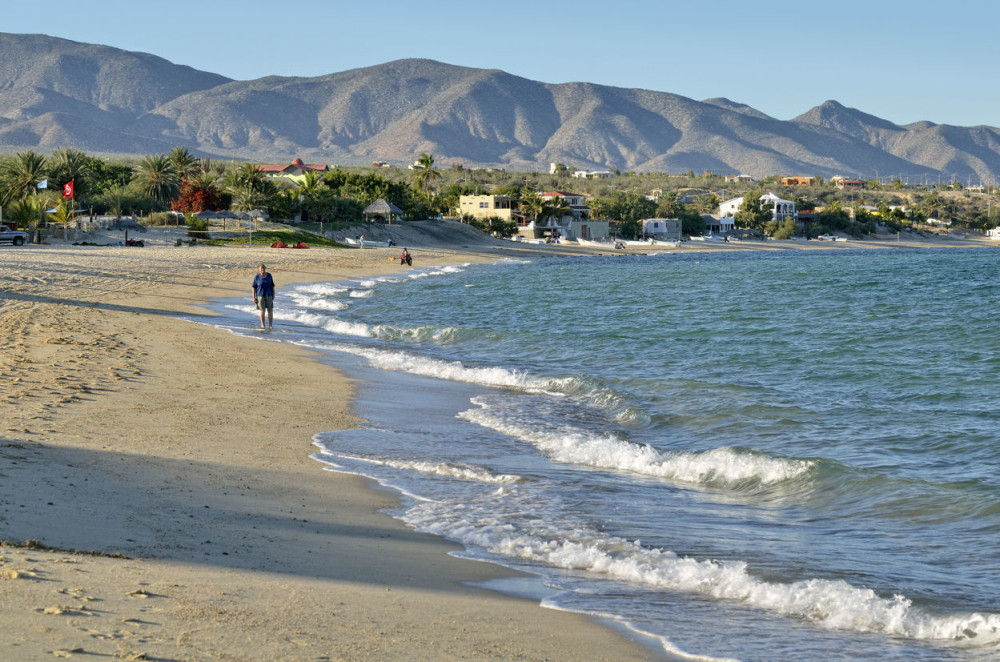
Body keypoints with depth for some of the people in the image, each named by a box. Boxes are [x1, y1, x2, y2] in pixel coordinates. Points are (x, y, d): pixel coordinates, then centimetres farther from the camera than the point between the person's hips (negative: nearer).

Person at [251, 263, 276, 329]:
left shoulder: (269, 275, -2)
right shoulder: (257, 277, -9)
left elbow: (272, 286, 6)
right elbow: (253, 287, -5)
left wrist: (273, 295, 2)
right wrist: (254, 297, -9)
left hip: (268, 295, 2)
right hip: (260, 296, -2)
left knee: (270, 310, -2)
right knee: (262, 311, -2)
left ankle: (270, 325, 6)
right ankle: (262, 325, 11)